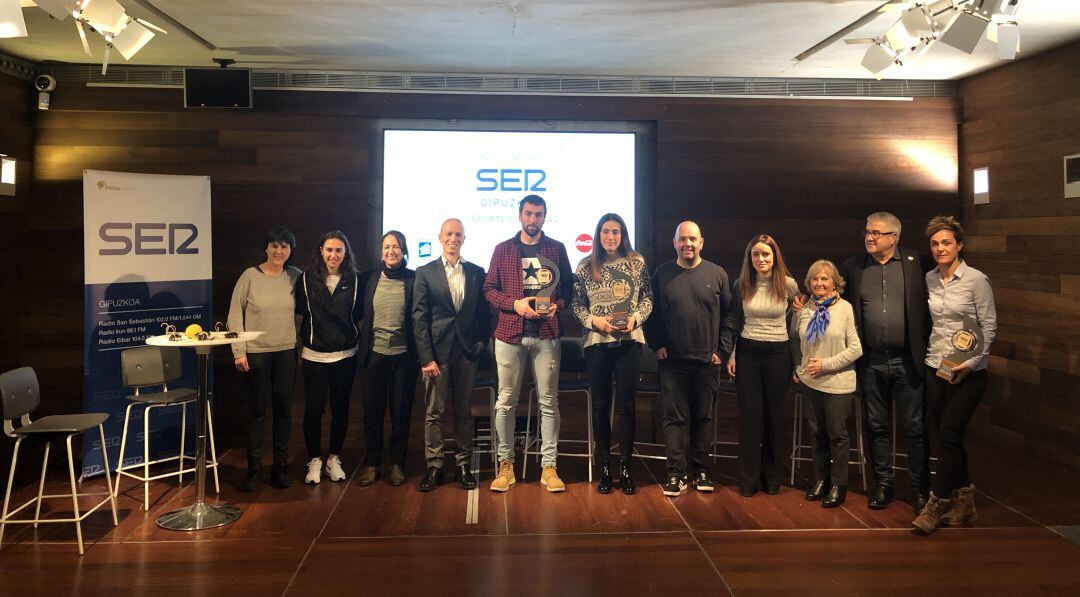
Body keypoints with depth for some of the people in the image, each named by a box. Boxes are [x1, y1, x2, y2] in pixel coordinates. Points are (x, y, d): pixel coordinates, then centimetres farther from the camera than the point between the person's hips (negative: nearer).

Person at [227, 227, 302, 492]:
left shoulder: (294, 276, 1)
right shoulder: (250, 276, -7)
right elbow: (235, 315, -5)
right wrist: (238, 351, -8)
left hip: (286, 353, 3)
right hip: (256, 353, -3)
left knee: (284, 410, 8)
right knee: (256, 412, 3)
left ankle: (280, 466, 21)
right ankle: (253, 469, 15)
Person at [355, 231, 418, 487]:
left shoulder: (414, 279, -1)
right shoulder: (368, 279, 5)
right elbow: (358, 314, 13)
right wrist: (361, 344, 5)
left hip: (404, 355, -1)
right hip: (374, 353, 2)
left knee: (401, 411, 7)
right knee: (372, 410, 7)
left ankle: (397, 464, 19)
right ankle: (371, 464, 19)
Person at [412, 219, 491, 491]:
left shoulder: (476, 272, 8)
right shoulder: (425, 273, 2)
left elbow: (484, 313, 12)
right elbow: (419, 317, -2)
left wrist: (481, 343, 1)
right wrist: (426, 356, -8)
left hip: (466, 352, 2)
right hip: (437, 352, -2)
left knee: (464, 411, 8)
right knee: (433, 412, 2)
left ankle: (464, 465, 17)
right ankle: (434, 466, 11)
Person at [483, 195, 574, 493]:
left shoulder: (557, 249, 8)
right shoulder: (503, 249, 7)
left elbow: (568, 287, 10)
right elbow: (489, 288, 6)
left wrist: (557, 306, -10)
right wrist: (515, 304, -10)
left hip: (546, 334, 0)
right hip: (510, 334, 0)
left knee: (548, 402, 3)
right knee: (506, 402, 4)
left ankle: (549, 467, 10)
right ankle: (505, 464, 14)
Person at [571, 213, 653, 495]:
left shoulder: (637, 263, 4)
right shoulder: (585, 267, 4)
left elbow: (648, 298, 8)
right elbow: (576, 304, 4)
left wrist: (635, 318, -9)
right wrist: (594, 320, -11)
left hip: (629, 340, 0)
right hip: (597, 341, 0)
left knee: (626, 404, 3)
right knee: (600, 405, 6)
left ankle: (625, 467, 14)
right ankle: (605, 468, 16)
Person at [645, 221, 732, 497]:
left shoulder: (717, 274, 3)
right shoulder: (662, 274, 3)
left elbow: (729, 314, 5)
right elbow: (652, 314, 8)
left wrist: (721, 349, 0)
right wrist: (657, 345, -1)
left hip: (708, 361, 1)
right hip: (672, 360, 0)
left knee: (704, 417, 9)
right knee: (674, 417, 1)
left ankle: (702, 470, 21)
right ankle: (676, 474, 7)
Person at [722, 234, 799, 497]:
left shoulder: (789, 284, -3)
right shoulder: (741, 285, 0)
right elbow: (732, 322, 7)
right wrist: (730, 354, 2)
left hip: (778, 354, 0)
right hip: (747, 353, 1)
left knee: (774, 414, 7)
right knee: (749, 415, 2)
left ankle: (772, 476, 21)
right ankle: (749, 478, 12)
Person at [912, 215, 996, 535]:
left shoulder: (976, 280, -8)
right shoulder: (929, 279, 7)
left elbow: (989, 327, -7)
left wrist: (970, 362, -15)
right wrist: (927, 355, 5)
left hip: (968, 372, -5)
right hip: (935, 367, 5)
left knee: (948, 434, -9)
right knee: (949, 436, 9)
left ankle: (936, 504, -1)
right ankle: (964, 500, 23)